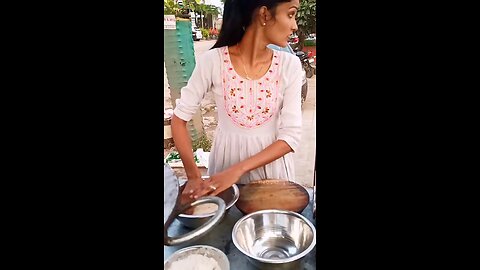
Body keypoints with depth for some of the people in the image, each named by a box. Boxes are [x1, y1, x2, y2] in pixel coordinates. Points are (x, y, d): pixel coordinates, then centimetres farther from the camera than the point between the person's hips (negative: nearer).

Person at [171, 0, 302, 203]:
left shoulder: (289, 65, -12)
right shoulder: (212, 61, -16)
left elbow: (291, 136, -13)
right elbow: (179, 118, -8)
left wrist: (238, 170, -22)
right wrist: (193, 176, -15)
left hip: (271, 162, 2)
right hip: (226, 157, -1)